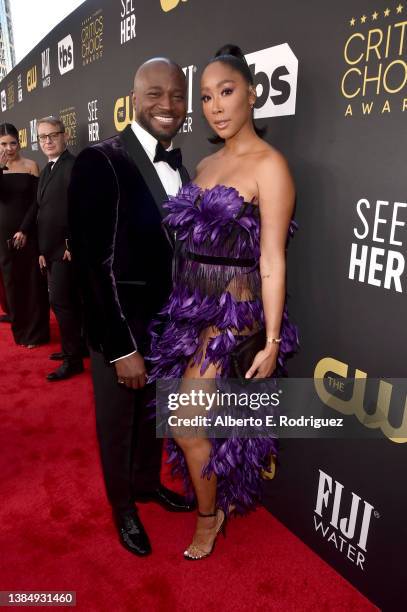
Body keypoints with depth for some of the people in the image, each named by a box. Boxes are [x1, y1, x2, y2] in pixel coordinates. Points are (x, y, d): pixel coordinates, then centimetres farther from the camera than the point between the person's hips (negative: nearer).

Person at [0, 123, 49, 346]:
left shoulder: (30, 166, -2)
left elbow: (36, 201, -5)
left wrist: (24, 230, -11)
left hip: (28, 232, -3)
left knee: (32, 280, 2)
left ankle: (35, 333, 12)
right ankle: (20, 330, 19)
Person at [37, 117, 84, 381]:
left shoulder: (74, 165, -11)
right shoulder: (47, 170, 17)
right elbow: (44, 212, 17)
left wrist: (72, 245, -20)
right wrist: (42, 248, 15)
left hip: (66, 248, -9)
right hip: (50, 249, 9)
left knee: (60, 300, -8)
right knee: (69, 301, 15)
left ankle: (73, 359, 2)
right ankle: (75, 347, 27)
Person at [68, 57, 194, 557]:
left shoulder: (178, 166, 4)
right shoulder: (99, 162, -17)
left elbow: (175, 248, 8)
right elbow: (91, 263, -20)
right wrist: (122, 347, -19)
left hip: (166, 322, 6)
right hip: (117, 327, -6)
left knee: (154, 413, 24)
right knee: (117, 423, 16)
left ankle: (148, 483, 51)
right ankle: (123, 508, 43)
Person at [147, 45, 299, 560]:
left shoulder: (269, 165, -10)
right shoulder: (206, 164, 12)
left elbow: (271, 261, -14)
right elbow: (193, 240, 11)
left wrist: (272, 342, -14)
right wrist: (185, 302, 11)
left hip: (233, 313, -7)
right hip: (193, 307, 7)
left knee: (186, 423, 0)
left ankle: (209, 514, 28)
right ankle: (225, 494, 43)